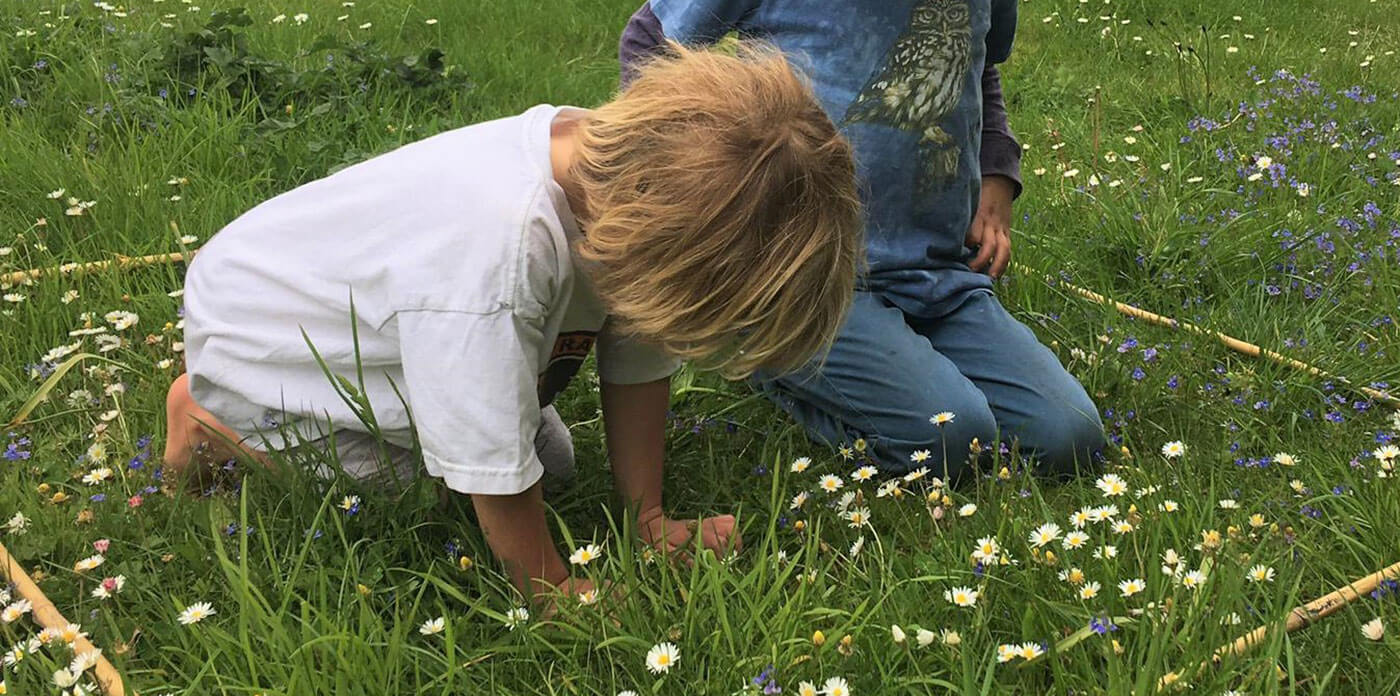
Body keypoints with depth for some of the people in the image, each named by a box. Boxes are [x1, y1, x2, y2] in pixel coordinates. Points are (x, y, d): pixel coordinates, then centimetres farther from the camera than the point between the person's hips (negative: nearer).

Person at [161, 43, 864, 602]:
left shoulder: (631, 175, -23)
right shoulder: (497, 257, -47)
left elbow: (639, 367, -10)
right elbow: (496, 476, -36)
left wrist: (650, 519, -8)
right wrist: (554, 595, -22)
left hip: (373, 313, 7)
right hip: (258, 342, -7)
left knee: (550, 460, 9)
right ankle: (215, 418, 9)